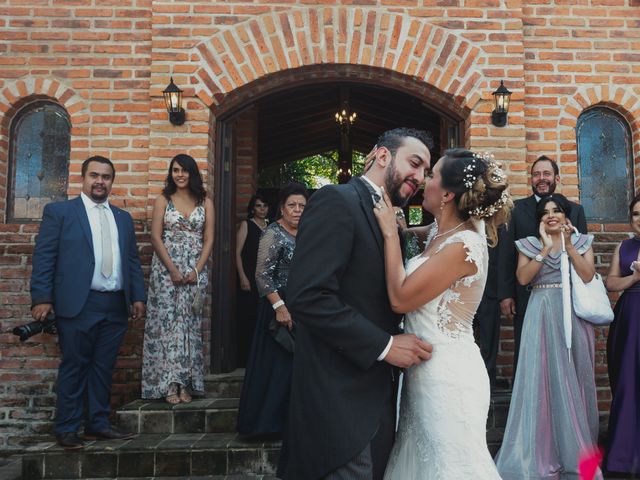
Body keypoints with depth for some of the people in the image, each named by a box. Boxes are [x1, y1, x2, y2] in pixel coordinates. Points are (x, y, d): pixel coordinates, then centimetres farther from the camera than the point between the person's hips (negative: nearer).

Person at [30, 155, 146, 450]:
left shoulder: (123, 218, 17)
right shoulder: (59, 212, 3)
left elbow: (133, 260, 17)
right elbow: (43, 257, -3)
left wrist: (138, 296, 9)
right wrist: (41, 298, -10)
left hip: (116, 306, 4)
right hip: (78, 304, -4)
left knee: (103, 368, 10)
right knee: (73, 368, 2)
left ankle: (98, 425, 19)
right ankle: (67, 430, 13)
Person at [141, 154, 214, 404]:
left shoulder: (205, 202, 9)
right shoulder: (163, 201, 6)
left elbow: (209, 239, 5)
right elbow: (155, 237, -2)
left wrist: (196, 270, -8)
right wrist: (173, 270, -11)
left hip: (195, 271, 1)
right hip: (166, 269, -1)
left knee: (190, 324, 2)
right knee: (166, 322, -3)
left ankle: (185, 383, 8)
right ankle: (168, 384, 1)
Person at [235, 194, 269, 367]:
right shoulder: (246, 225, 1)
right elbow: (238, 253, -5)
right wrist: (242, 277, -13)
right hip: (249, 278, -5)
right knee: (247, 318, -4)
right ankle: (244, 358, 4)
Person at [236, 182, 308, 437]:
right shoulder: (273, 233, -11)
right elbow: (263, 274, -18)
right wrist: (280, 307, -24)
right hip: (282, 306, -7)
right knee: (277, 363, 0)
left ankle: (290, 420, 24)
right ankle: (268, 421, 13)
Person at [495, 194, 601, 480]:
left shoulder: (582, 242, 10)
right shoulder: (529, 245, 7)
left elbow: (588, 276, -4)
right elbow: (522, 278, -8)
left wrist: (568, 245, -11)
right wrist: (546, 248, -12)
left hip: (575, 315, 1)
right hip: (543, 316, -1)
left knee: (575, 379, 5)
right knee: (544, 378, -2)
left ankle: (576, 449, 21)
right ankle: (543, 450, 9)